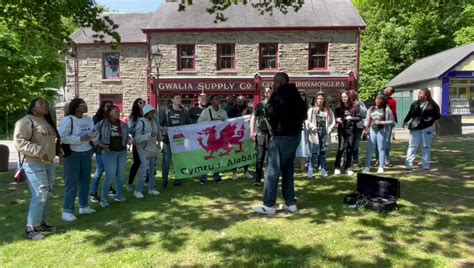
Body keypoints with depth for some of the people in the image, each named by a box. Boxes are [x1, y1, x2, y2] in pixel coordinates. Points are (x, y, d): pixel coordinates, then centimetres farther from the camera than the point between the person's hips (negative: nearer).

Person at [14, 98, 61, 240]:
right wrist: (39, 152, -25)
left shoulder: (47, 122, 16)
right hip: (34, 165, -9)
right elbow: (20, 142, -19)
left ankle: (41, 223, 27)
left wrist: (57, 152, 13)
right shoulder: (26, 121, -11)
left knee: (46, 195, 13)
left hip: (49, 163, 9)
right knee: (39, 196, -9)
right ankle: (30, 229, 3)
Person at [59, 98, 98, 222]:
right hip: (72, 154, -7)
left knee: (85, 180, 14)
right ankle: (67, 211, 3)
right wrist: (80, 139, -25)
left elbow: (95, 135, 11)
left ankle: (84, 206, 28)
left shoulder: (89, 119, 7)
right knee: (71, 183, -5)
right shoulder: (68, 120, -14)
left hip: (86, 153, 7)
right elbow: (61, 137, -22)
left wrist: (93, 136, -13)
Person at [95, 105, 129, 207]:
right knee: (110, 176, -8)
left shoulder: (123, 125, 8)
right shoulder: (102, 124, -5)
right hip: (109, 152, -5)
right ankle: (104, 198, 8)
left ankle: (119, 195, 29)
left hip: (122, 152, 5)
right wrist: (101, 144, -10)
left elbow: (127, 136, 20)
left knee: (121, 175, 12)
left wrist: (125, 144, 6)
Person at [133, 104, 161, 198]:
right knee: (145, 170, -11)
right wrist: (150, 135, -29)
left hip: (153, 149, 7)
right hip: (144, 149, -7)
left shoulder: (154, 120, 2)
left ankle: (152, 188, 27)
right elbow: (137, 138, -21)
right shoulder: (141, 122, -16)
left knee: (153, 170, 13)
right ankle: (138, 191, 2)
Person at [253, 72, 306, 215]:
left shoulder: (279, 94, -9)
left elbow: (270, 112, -17)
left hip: (282, 136, -8)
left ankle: (269, 205, -1)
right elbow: (303, 114, 19)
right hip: (295, 135, 9)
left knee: (272, 171, -4)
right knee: (288, 170, 13)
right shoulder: (295, 94, 14)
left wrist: (266, 108, 2)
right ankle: (291, 203, 15)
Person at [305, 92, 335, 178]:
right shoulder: (312, 110, 2)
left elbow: (333, 122, 10)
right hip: (315, 133, -3)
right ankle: (310, 170, -5)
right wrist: (312, 127, -16)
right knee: (314, 152, -7)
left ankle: (323, 170, 16)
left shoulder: (328, 110, 9)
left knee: (323, 152, 9)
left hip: (325, 133, 3)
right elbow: (307, 121, -4)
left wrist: (329, 129, -3)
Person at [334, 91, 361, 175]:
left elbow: (359, 117, 3)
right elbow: (335, 117, 7)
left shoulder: (354, 108, 3)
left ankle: (347, 168, 15)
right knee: (341, 148, -7)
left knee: (350, 149, 5)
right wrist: (337, 120, -14)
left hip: (351, 130, 1)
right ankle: (337, 167, 1)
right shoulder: (338, 109, 5)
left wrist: (352, 118, -13)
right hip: (342, 130, -1)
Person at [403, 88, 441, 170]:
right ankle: (408, 164, 3)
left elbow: (438, 115, -1)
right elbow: (410, 114, 6)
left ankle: (426, 165, 17)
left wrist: (431, 118, -18)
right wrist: (406, 121, -5)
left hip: (427, 128, -2)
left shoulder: (432, 105, -4)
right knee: (412, 146, 1)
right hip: (415, 128, 2)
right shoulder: (415, 104, 4)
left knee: (426, 146, 8)